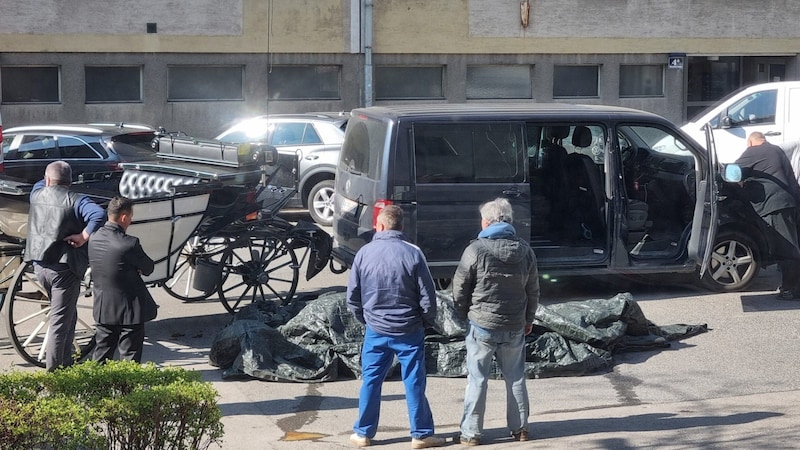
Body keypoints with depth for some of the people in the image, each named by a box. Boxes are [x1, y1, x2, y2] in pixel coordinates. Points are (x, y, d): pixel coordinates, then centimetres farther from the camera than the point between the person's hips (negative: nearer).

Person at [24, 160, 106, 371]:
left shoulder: (37, 194, 5)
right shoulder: (76, 201, -11)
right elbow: (99, 215, -29)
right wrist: (84, 236, -21)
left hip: (39, 264, 6)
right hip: (64, 267, -6)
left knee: (68, 314, 23)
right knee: (60, 321, -1)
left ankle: (65, 362, 31)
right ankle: (54, 370, 1)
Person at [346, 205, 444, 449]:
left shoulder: (364, 253, -5)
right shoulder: (413, 253, -11)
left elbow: (352, 295, 2)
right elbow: (427, 295, -8)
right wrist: (429, 321, 8)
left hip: (376, 330, 2)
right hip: (409, 331, -1)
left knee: (370, 381, 11)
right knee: (414, 382, 6)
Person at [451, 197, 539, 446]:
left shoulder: (476, 250, -13)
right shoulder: (525, 251, 2)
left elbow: (459, 288, -8)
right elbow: (533, 290, 10)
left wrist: (463, 315, 8)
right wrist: (529, 319, 21)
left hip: (482, 325, -4)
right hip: (515, 327, 4)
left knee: (477, 379, 3)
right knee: (515, 377, 15)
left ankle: (471, 432, 6)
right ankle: (520, 428, 22)